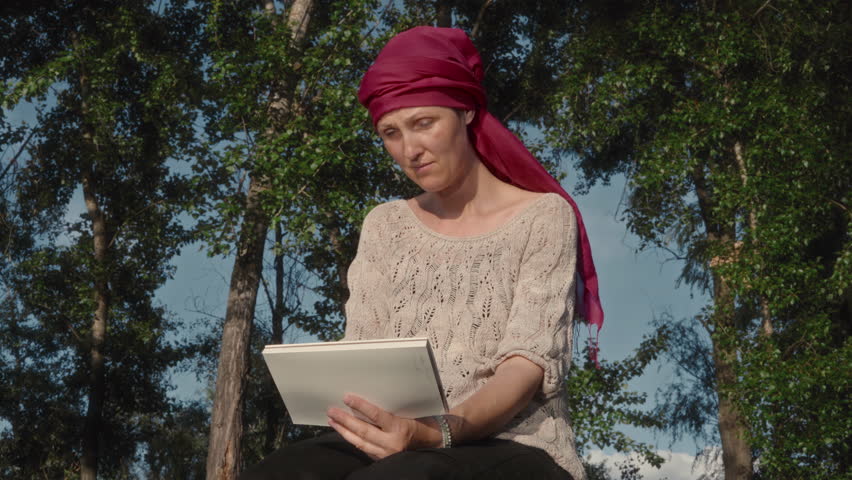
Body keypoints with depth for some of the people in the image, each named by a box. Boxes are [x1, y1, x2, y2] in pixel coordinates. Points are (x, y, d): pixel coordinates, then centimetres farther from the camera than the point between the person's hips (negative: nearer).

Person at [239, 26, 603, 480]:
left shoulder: (543, 217, 2)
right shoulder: (385, 226, 16)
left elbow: (528, 364, -9)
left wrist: (438, 434, -28)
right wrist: (369, 421, -17)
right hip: (396, 443, 4)